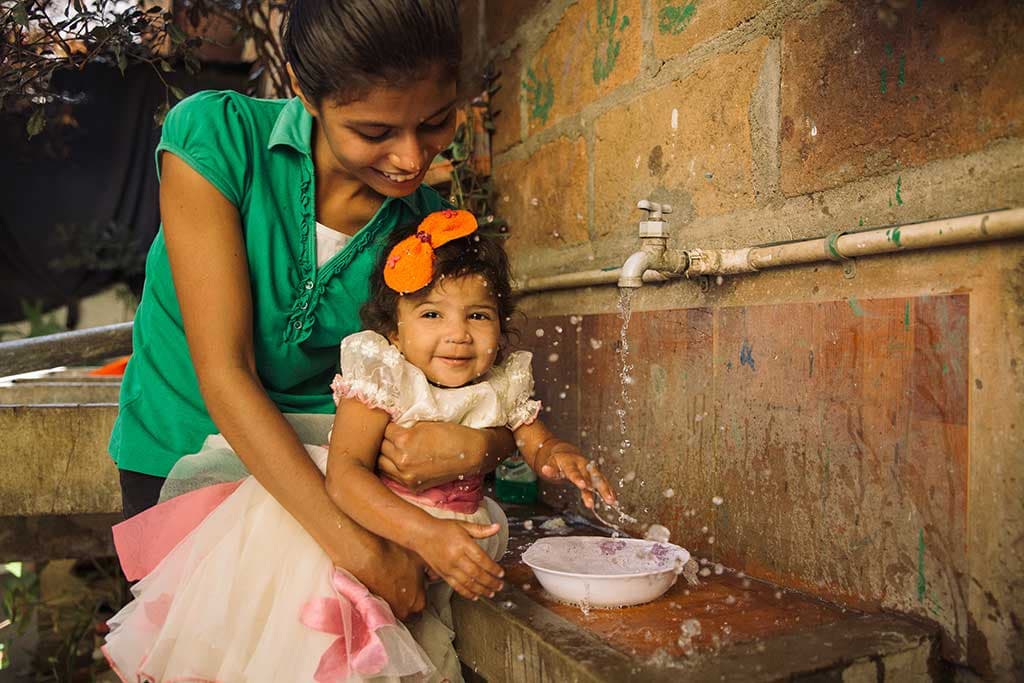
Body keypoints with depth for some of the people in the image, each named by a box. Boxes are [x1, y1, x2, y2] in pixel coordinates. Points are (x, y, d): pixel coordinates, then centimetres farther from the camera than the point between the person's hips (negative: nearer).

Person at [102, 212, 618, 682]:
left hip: (453, 529, 3)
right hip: (364, 514, -3)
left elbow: (537, 444, 9)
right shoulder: (382, 377, -19)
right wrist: (424, 534, -41)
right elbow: (344, 473, -29)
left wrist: (559, 457, -17)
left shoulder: (505, 385, -4)